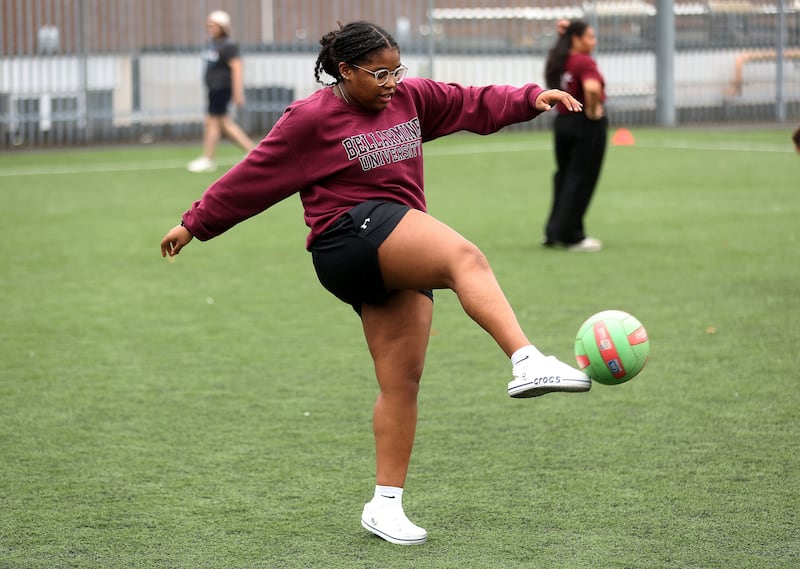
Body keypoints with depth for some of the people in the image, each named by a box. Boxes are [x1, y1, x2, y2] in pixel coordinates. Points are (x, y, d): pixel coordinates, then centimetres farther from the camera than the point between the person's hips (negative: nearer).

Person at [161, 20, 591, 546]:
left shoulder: (410, 97, 14)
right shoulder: (311, 119, -3)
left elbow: (473, 104, 19)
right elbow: (253, 177, 3)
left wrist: (532, 98, 4)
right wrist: (195, 224, 8)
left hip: (401, 257, 8)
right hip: (351, 235, -7)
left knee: (402, 382, 2)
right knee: (466, 257, -31)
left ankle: (386, 505, 5)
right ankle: (528, 361, -52)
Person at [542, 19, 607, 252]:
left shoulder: (558, 60, 7)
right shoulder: (584, 62, -17)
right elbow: (592, 88, -35)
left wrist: (563, 31, 13)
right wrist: (593, 110, -19)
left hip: (561, 120, 8)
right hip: (587, 125, -8)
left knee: (564, 176, 16)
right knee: (581, 180, 0)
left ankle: (554, 232, 19)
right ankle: (571, 235, 3)